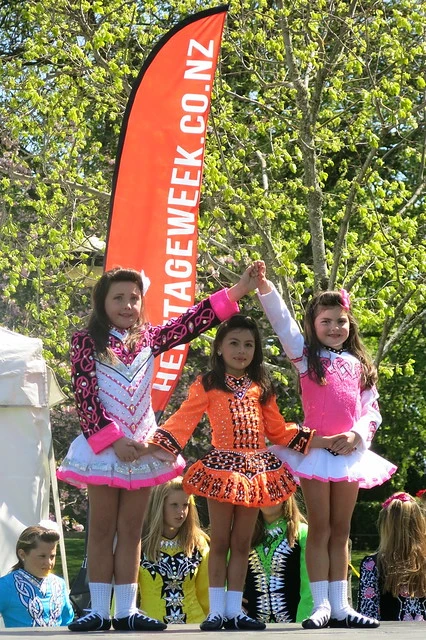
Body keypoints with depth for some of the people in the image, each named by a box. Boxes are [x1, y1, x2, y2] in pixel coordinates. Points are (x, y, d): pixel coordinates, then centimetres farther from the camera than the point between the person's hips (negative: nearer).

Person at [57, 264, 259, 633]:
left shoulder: (147, 338, 8)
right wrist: (113, 439, -16)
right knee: (102, 530, 1)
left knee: (131, 531, 5)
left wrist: (237, 291, -9)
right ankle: (99, 612, 3)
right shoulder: (86, 342, -4)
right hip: (104, 447, -4)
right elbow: (85, 398, -9)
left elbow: (192, 322, 0)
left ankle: (127, 611, 7)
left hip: (142, 446, 4)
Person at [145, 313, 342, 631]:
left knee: (242, 543, 7)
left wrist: (311, 439, 1)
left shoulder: (261, 387, 11)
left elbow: (277, 429, 12)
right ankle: (217, 610, 4)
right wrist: (158, 445, -23)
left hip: (257, 468, 4)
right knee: (220, 541, 1)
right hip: (222, 466, -3)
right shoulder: (207, 386, -1)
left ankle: (234, 610, 11)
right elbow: (184, 420, -9)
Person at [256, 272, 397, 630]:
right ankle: (321, 606, -1)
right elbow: (282, 321, -10)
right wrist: (265, 286, -25)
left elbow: (373, 410, 8)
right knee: (320, 529, -2)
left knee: (341, 530, 7)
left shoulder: (360, 364, 12)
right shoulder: (307, 356, 3)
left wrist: (357, 434, -12)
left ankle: (340, 606, 10)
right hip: (315, 450, -3)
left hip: (350, 452, 3)